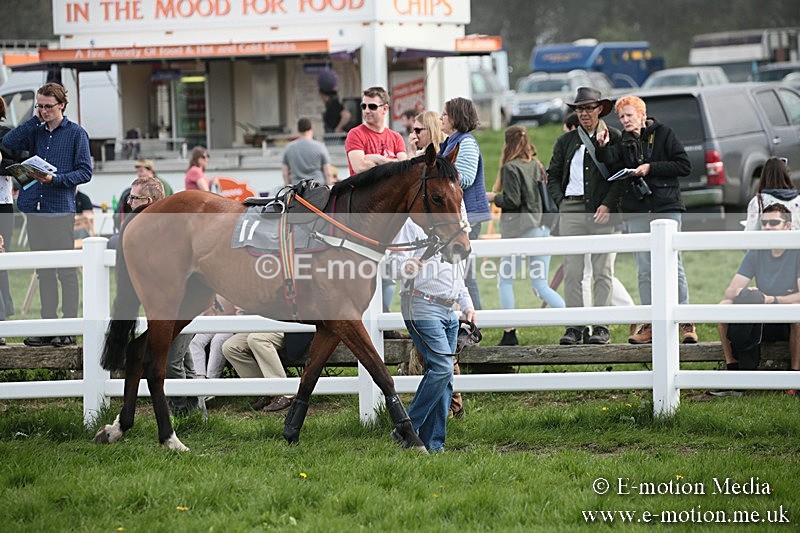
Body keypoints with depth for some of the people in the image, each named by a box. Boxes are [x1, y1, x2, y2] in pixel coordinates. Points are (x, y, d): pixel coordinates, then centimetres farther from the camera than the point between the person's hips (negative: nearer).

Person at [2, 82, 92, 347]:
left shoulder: (76, 133, 1)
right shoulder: (36, 132, 15)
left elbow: (85, 172, -3)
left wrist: (55, 179, -16)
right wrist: (35, 120, 1)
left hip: (61, 209, -5)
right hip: (35, 210, 5)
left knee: (66, 270, -4)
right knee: (43, 271, 7)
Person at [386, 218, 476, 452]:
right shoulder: (412, 225, -3)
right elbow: (393, 262, -11)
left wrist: (467, 305, 18)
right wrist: (405, 266, -33)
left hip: (448, 311, 8)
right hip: (422, 307, -8)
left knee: (444, 378, 5)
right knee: (442, 367, -19)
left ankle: (433, 443, 8)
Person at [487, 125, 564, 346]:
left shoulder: (511, 168, -8)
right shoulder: (537, 166, 12)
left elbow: (512, 201, -13)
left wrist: (493, 197, 3)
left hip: (520, 230, -6)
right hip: (542, 228, 6)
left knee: (505, 281, 6)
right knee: (541, 286, 7)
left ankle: (510, 333, 2)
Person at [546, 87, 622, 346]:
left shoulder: (613, 138, 6)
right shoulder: (566, 141, 16)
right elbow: (553, 175, 19)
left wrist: (608, 204, -10)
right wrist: (560, 201, 3)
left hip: (602, 210, -3)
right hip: (571, 209, 3)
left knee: (602, 270, -2)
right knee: (572, 271, -1)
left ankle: (601, 327, -1)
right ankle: (574, 326, 0)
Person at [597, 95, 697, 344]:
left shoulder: (663, 134, 1)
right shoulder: (623, 141, 11)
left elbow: (684, 165, -3)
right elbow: (611, 161, -6)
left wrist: (651, 168, -10)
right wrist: (602, 147, -25)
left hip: (666, 207, -4)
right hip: (637, 211, 4)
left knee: (672, 265, -5)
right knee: (644, 270, 4)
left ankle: (686, 323, 0)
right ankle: (650, 324, 7)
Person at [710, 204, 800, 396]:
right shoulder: (756, 253, 4)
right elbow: (729, 291, -3)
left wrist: (772, 299, -33)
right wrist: (739, 293, -27)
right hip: (763, 323, 4)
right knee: (724, 306, -18)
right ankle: (732, 368, -16)